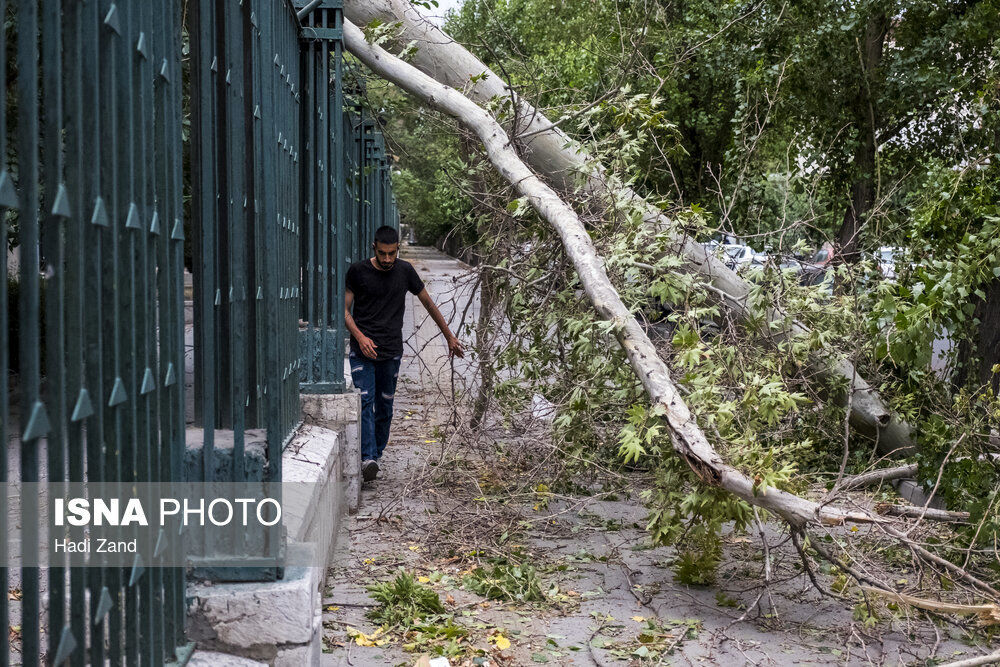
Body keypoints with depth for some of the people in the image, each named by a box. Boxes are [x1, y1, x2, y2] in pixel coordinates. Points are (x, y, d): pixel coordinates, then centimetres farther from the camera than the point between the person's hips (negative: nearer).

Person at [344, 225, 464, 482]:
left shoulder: (404, 271, 4)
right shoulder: (358, 271, -2)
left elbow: (428, 303, 15)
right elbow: (345, 309, 1)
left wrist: (449, 336, 18)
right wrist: (360, 336, -15)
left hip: (391, 351, 2)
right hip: (362, 351, -2)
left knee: (384, 407, 5)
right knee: (365, 402, -13)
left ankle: (376, 453, 17)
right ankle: (368, 459, -22)